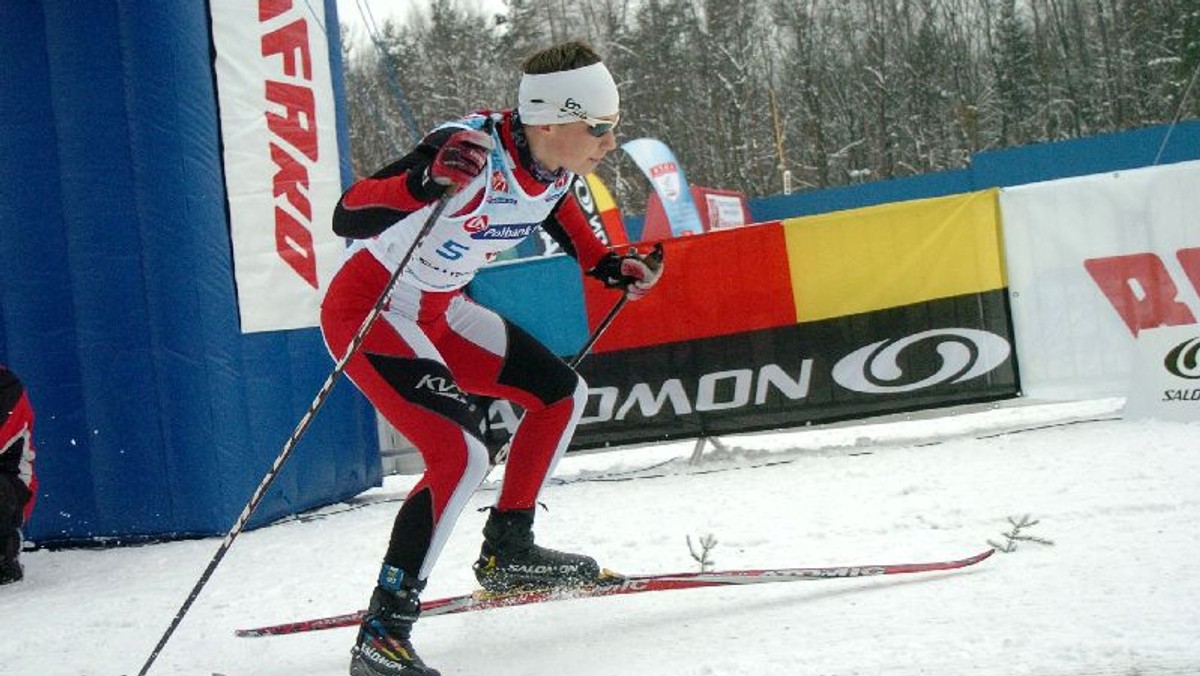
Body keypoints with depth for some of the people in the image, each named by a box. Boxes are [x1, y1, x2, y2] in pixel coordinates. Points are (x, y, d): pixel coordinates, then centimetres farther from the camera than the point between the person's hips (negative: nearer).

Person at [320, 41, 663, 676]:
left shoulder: (558, 162, -6)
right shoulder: (472, 153, -31)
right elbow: (346, 218, -36)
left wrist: (608, 265, 9)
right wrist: (425, 183, -53)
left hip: (438, 310, 9)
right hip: (368, 310, -9)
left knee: (561, 392, 12)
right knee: (460, 456, -23)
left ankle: (507, 551, 24)